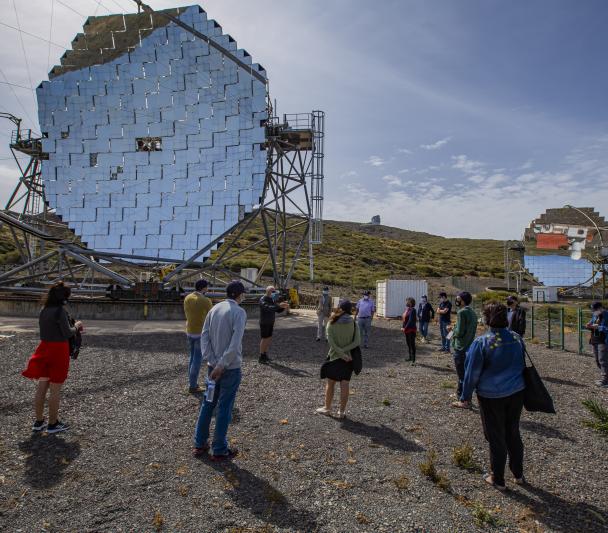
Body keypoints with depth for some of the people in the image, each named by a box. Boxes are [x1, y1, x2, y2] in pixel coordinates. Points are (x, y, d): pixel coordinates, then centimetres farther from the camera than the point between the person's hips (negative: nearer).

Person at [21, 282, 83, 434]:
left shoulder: (43, 310, 7)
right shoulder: (60, 311, -18)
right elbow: (68, 333, -17)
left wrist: (72, 327, 12)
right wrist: (76, 326, 2)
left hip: (45, 348, 8)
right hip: (58, 350, -8)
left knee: (42, 387, 14)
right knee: (55, 389, 4)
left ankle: (38, 422, 25)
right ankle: (53, 424, 14)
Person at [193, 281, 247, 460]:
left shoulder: (214, 309, 5)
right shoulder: (239, 312, -14)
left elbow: (204, 336, 0)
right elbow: (235, 343, -23)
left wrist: (212, 362, -5)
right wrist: (222, 365, -18)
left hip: (213, 365, 6)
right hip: (231, 367, -6)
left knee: (208, 403, 17)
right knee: (224, 408, 5)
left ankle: (199, 444, 28)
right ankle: (219, 450, 16)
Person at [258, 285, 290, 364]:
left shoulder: (272, 300, 10)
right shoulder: (263, 300, -17)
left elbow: (278, 310, 11)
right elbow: (268, 308, -35)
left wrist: (284, 307, -10)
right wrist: (279, 305, -45)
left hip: (270, 323, 8)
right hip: (264, 323, -8)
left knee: (269, 339, 10)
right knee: (264, 339, -4)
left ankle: (265, 355, 19)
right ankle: (261, 357, 4)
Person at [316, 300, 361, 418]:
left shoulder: (332, 323, -7)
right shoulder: (353, 323, -4)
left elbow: (330, 341, -15)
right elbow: (357, 342, -12)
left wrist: (341, 353, -15)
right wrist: (345, 351, -14)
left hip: (334, 356, -1)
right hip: (349, 357, 1)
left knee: (330, 383, 13)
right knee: (345, 384, 7)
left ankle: (327, 408, 23)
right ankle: (342, 411, 12)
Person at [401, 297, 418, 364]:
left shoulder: (412, 310, -16)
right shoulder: (407, 309, 11)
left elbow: (410, 321, -21)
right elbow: (404, 319, 15)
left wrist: (405, 328, -20)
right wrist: (402, 327, 5)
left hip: (411, 330, -9)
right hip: (407, 330, 9)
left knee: (412, 344, -6)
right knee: (408, 344, 17)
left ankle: (413, 360, -4)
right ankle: (410, 357, 30)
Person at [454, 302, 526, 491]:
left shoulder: (481, 342, -20)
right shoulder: (517, 338, -3)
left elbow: (472, 373, -14)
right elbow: (521, 365, 12)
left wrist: (465, 397, -2)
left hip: (491, 397, -5)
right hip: (516, 392, 5)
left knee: (496, 438, 9)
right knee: (513, 434, 21)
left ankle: (498, 479, 24)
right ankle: (518, 474, 36)